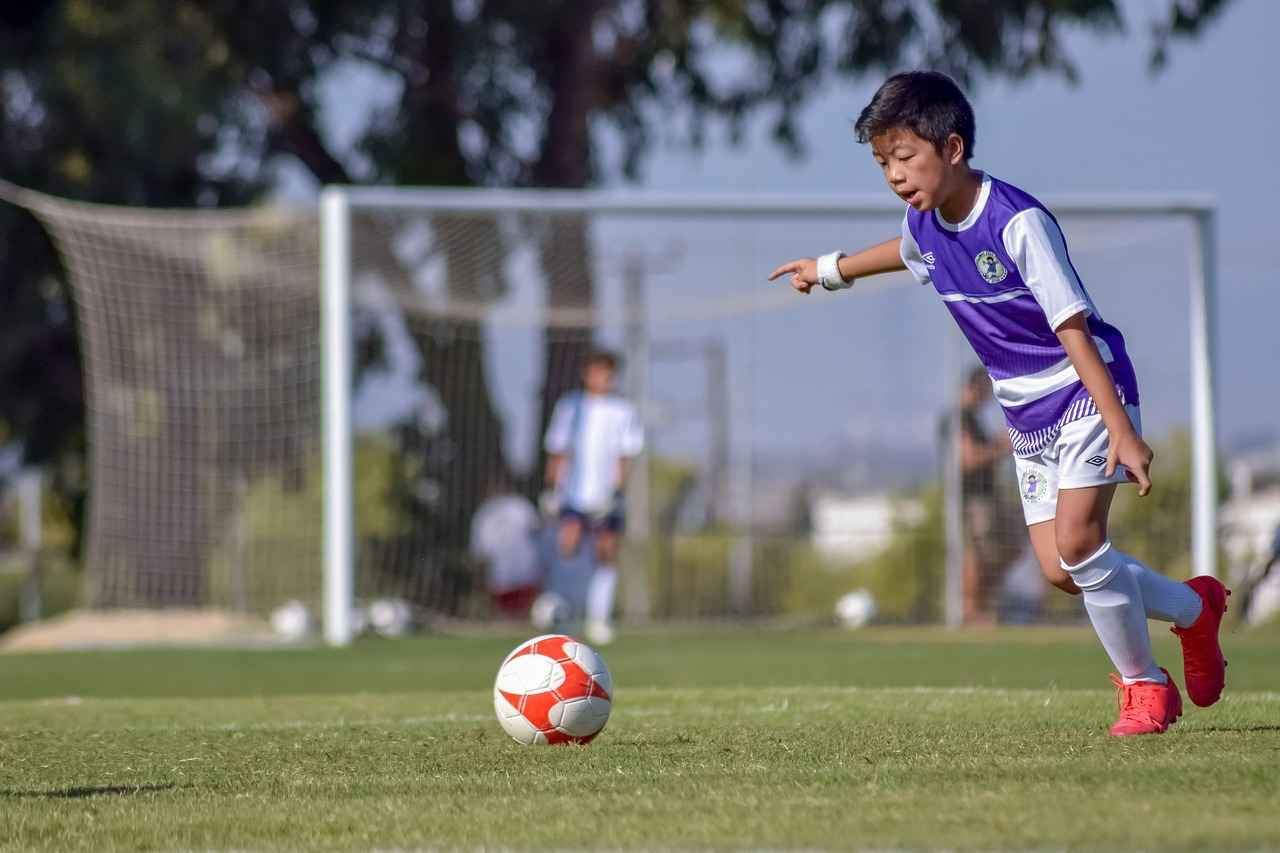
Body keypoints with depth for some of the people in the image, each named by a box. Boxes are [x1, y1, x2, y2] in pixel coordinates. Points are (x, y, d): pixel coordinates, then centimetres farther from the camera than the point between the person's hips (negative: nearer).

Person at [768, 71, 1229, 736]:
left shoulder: (1018, 223, -25)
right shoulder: (924, 223, -2)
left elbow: (1073, 329, -26)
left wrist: (1122, 431, -30)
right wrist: (829, 270, 40)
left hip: (1085, 390, -7)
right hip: (1026, 412, 7)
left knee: (1076, 540, -21)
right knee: (1058, 570, -2)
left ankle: (1143, 683, -2)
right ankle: (1194, 608, 21)